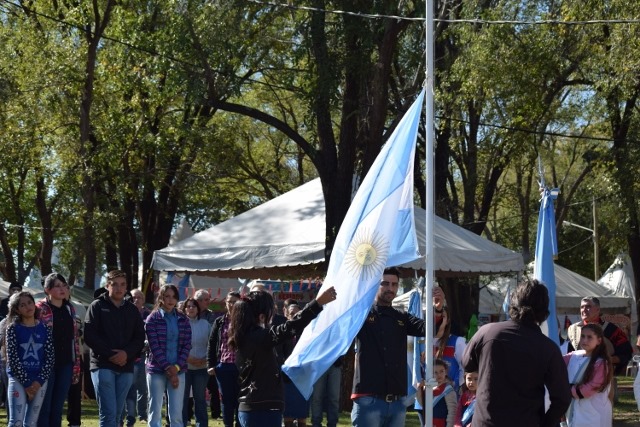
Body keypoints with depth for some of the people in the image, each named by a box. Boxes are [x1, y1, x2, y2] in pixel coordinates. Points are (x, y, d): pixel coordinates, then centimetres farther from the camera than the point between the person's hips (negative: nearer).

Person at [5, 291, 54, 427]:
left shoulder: (44, 329, 7)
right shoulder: (13, 328, -1)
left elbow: (50, 357, 4)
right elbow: (12, 358, -6)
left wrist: (39, 381, -7)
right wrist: (26, 382, -10)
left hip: (39, 381, 3)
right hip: (18, 379, -3)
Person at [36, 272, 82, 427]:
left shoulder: (70, 309, 13)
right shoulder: (40, 309, -6)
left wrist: (77, 365, 10)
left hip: (65, 364, 5)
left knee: (57, 408, 8)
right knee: (44, 408, -3)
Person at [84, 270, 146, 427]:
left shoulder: (132, 309, 15)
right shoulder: (97, 306, 3)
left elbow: (140, 338, 9)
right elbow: (89, 336, -6)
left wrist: (127, 353, -10)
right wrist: (110, 354, -13)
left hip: (126, 368, 5)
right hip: (103, 365, -5)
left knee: (117, 414, 7)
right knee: (108, 413, -13)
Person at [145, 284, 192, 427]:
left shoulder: (183, 319, 9)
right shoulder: (152, 319, -1)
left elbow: (187, 345, 4)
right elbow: (154, 346, -7)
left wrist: (176, 367, -10)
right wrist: (167, 368, -14)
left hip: (178, 370, 2)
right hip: (157, 370, -2)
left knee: (176, 414, -1)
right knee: (155, 411, 2)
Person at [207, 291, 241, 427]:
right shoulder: (219, 322, 8)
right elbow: (212, 344, 9)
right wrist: (210, 365, 1)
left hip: (241, 366, -2)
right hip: (223, 366, 2)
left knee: (239, 400, 3)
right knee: (226, 400, 8)